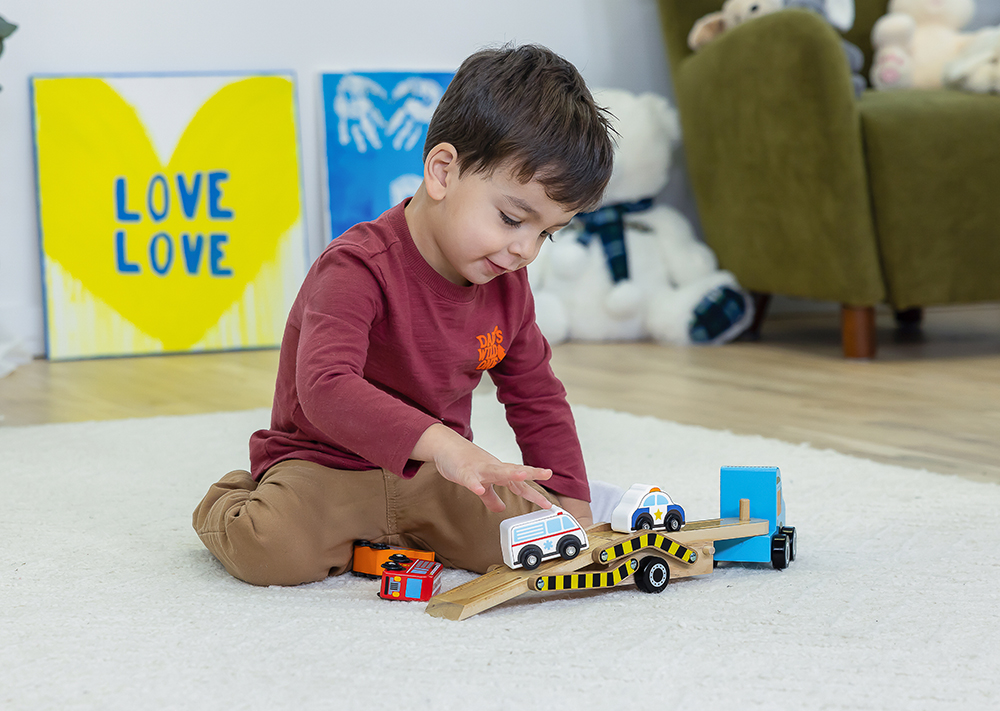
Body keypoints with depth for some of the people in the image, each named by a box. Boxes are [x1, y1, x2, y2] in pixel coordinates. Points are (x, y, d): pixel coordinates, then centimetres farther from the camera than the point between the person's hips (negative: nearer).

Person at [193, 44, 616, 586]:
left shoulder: (507, 287, 0)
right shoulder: (358, 268, -23)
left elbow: (538, 399, 13)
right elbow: (326, 388, -38)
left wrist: (571, 507, 3)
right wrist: (438, 442, -49)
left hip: (432, 478, 6)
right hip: (324, 466, -6)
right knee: (277, 549, -34)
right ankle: (229, 507, 6)